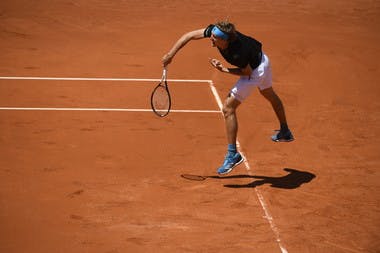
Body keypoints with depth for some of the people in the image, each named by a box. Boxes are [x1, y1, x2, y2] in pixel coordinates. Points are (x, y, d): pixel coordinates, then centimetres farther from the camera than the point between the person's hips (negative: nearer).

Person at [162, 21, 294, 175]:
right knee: (269, 94, 30)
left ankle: (233, 154, -6)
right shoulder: (215, 31, -26)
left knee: (228, 108, -12)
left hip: (255, 70, -9)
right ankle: (285, 133, 55)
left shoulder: (238, 53, -42)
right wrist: (171, 54, -18)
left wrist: (224, 70, -29)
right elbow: (189, 35, -14)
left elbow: (247, 72, -23)